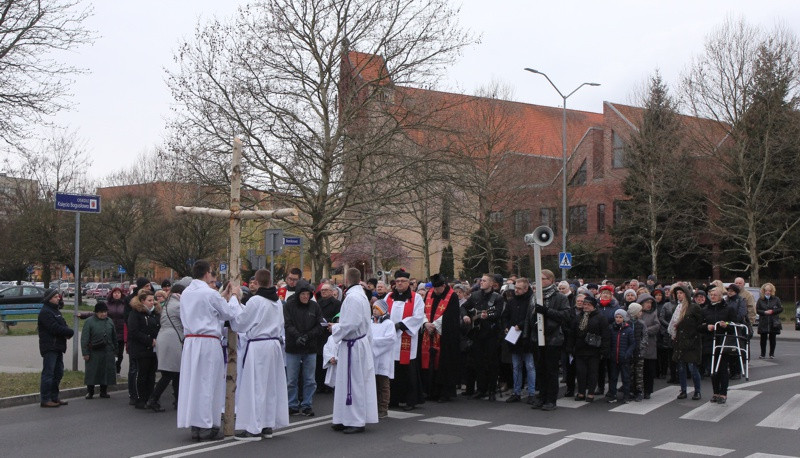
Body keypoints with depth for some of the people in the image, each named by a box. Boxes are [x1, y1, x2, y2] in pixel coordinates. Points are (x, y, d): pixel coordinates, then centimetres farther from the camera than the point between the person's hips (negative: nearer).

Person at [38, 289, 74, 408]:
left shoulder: (55, 310, 19)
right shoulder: (45, 312, -12)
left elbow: (62, 326, 13)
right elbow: (55, 328, -22)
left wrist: (67, 332, -10)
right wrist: (70, 332, -11)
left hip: (58, 347, 10)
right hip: (50, 348, -10)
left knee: (58, 373, 14)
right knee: (48, 373, -7)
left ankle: (54, 398, 22)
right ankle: (45, 399, -3)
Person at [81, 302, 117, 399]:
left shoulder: (110, 322, 10)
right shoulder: (89, 322, -4)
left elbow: (114, 337, 17)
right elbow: (84, 338, -6)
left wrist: (115, 350, 15)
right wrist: (85, 353, -11)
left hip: (108, 352, 4)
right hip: (94, 352, -4)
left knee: (106, 371, 6)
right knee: (92, 372, 1)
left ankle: (103, 391, 19)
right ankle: (90, 392, 13)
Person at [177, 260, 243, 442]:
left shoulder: (186, 293, 10)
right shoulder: (210, 293, -12)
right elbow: (230, 313, -1)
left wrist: (223, 296, 25)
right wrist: (233, 296, 15)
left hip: (190, 342, 7)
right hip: (208, 343, -7)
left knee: (191, 381, 9)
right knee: (208, 383, -1)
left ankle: (195, 426, 14)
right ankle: (207, 426, 2)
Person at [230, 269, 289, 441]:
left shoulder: (255, 301, -13)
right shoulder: (278, 302, 8)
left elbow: (239, 323, -5)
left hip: (257, 346, -7)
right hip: (274, 343, 7)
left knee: (254, 386, -1)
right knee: (270, 385, 12)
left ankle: (254, 428, 1)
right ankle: (268, 425, 18)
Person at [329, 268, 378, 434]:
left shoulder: (352, 297, -20)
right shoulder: (361, 295, 12)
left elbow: (350, 324, -24)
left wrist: (335, 328, -9)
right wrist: (337, 326, 14)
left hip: (353, 346, -10)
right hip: (360, 343, 10)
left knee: (354, 384, -2)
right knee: (350, 383, 14)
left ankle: (357, 422, 6)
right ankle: (347, 420, 20)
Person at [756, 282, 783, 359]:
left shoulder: (776, 299, 3)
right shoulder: (760, 300, 4)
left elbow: (781, 309, 2)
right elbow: (757, 310, 3)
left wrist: (772, 311, -11)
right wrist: (764, 312, -13)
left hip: (773, 323, 0)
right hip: (763, 323, 0)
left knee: (772, 338, 4)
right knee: (763, 338, 1)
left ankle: (772, 353, 15)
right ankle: (763, 353, 12)